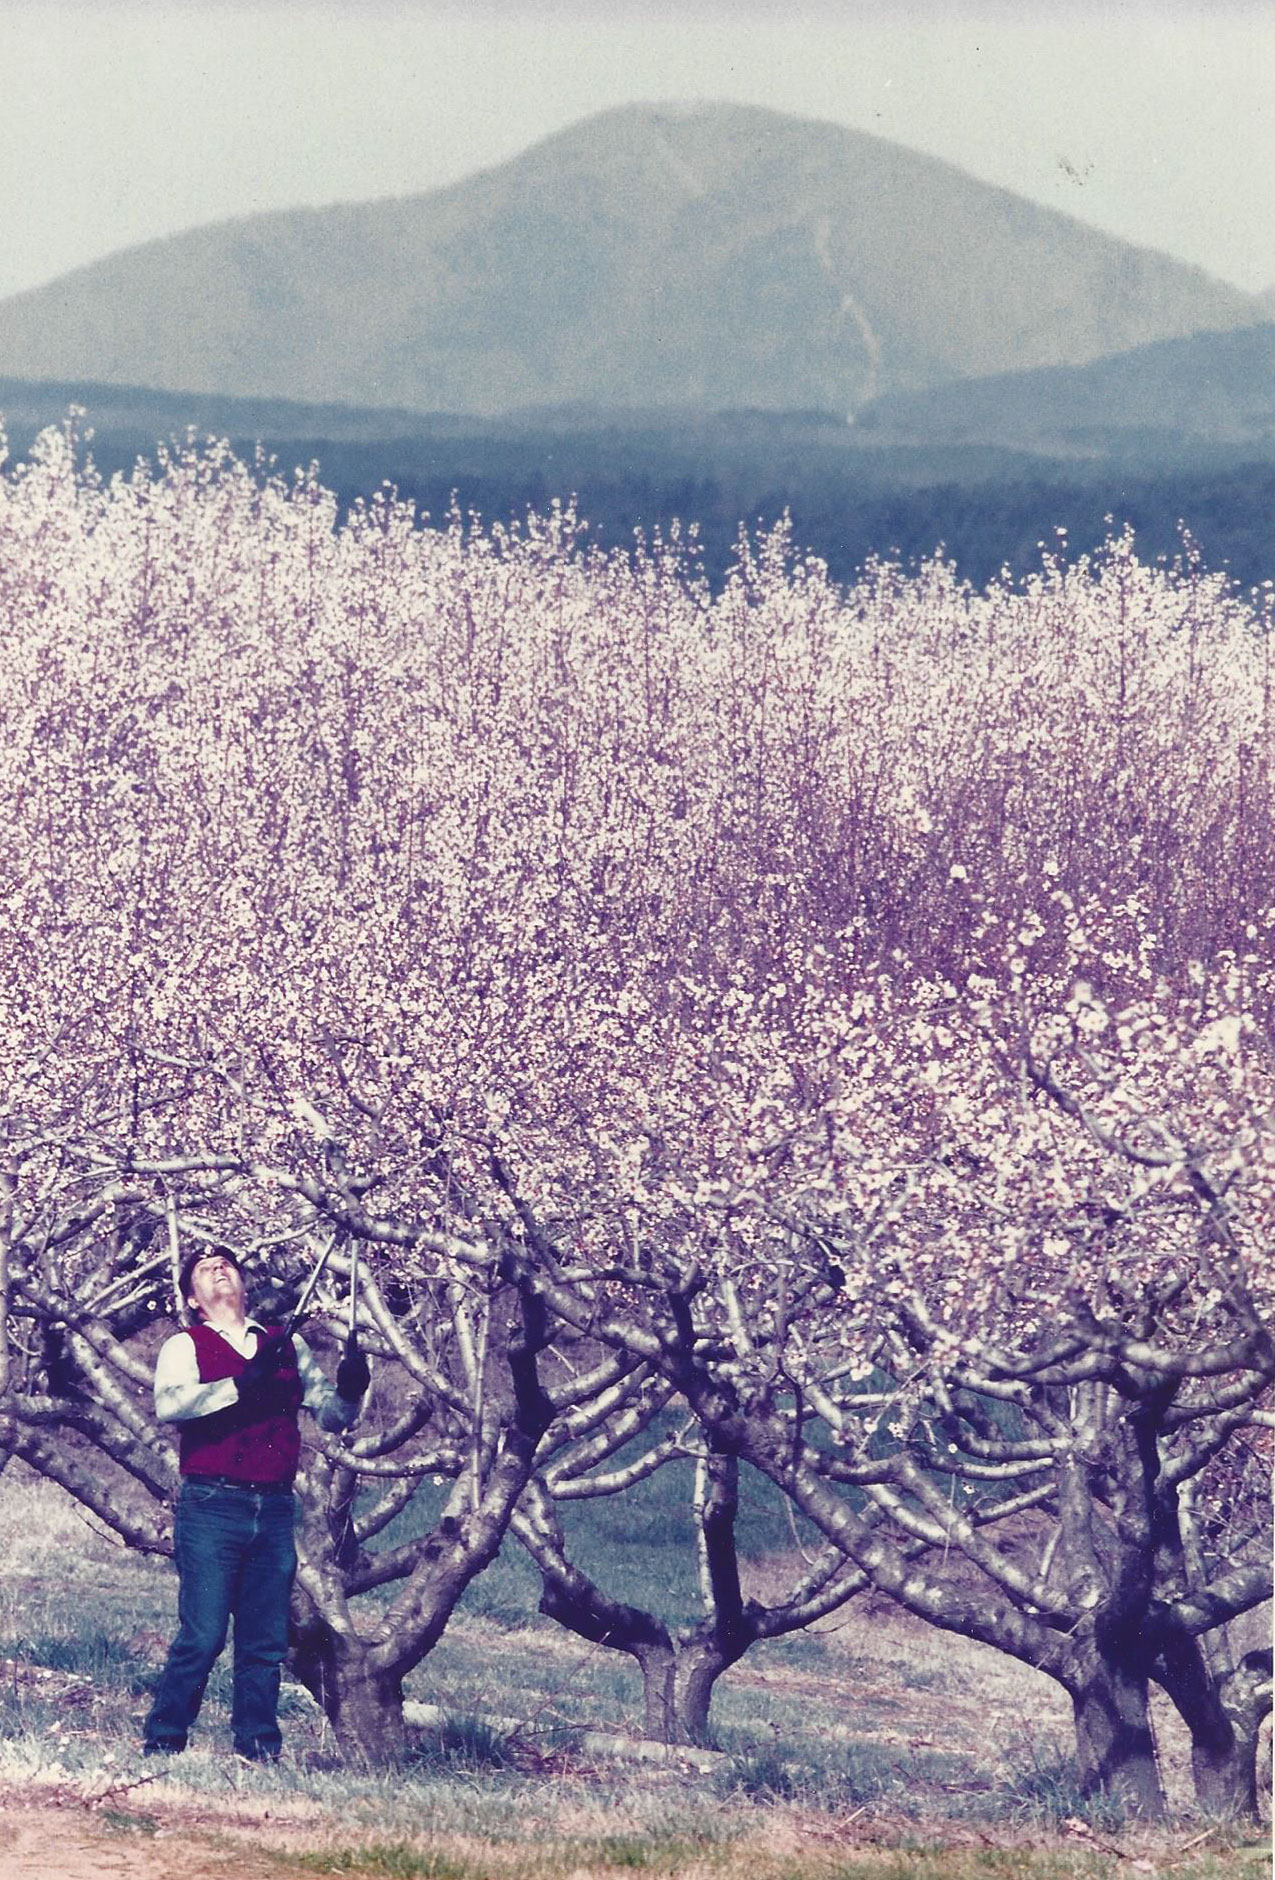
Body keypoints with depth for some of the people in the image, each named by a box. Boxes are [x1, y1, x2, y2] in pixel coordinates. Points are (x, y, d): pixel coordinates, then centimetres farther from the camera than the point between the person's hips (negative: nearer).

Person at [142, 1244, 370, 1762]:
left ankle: (258, 1748, 11)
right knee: (203, 1636, -9)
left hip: (274, 1510, 4)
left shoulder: (288, 1347, 17)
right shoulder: (185, 1347, 5)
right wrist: (241, 1383, -24)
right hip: (211, 1509, -4)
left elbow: (332, 1416, 16)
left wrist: (350, 1389, -6)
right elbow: (169, 1404, -15)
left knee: (267, 1641, 4)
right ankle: (161, 1743, 1)